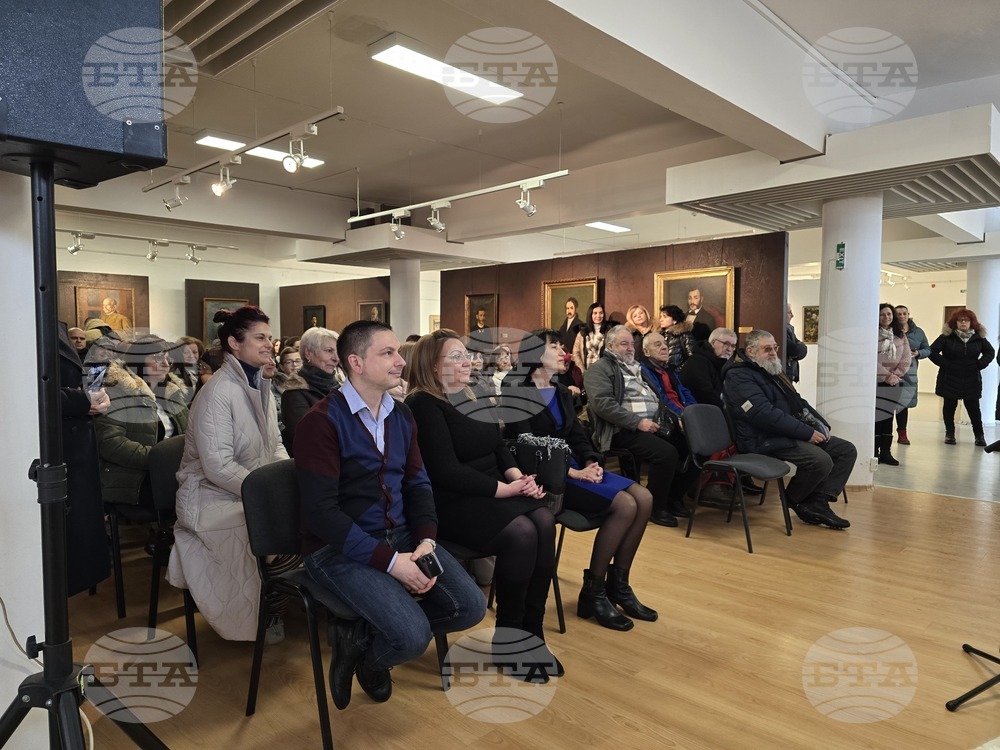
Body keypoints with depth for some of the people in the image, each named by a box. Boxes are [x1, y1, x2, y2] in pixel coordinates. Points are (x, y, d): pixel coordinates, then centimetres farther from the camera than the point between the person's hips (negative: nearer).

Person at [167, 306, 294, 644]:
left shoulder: (260, 387, 9)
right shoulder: (217, 393, -18)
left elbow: (275, 446, 12)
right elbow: (219, 467, -23)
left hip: (253, 491, 8)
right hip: (214, 498, -8)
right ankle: (266, 616, 1)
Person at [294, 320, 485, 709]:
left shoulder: (401, 415, 8)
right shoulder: (321, 421, -14)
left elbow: (417, 483, 10)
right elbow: (321, 512, -19)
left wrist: (427, 539, -9)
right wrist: (389, 561, -22)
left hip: (400, 535, 7)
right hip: (339, 549, -7)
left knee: (471, 607, -6)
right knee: (413, 635, -23)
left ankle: (363, 632, 12)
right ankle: (359, 650, 12)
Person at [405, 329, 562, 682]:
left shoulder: (474, 398, 16)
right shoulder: (424, 405, -9)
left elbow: (500, 447, 15)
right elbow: (445, 470, -17)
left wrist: (518, 476, -6)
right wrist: (502, 488, -18)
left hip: (493, 492, 7)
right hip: (452, 503, -7)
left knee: (544, 521, -20)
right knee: (521, 533, -29)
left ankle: (532, 631, -9)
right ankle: (507, 642, -9)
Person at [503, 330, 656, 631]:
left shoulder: (562, 393, 18)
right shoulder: (517, 394, -7)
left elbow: (578, 436, 13)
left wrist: (591, 463, -8)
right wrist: (571, 472, -20)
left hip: (573, 466, 8)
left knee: (643, 498, -11)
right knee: (624, 505, -22)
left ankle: (618, 585, 2)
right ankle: (593, 593, -8)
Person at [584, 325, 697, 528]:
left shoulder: (636, 367, 26)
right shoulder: (600, 369, -1)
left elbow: (657, 398, 30)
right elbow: (603, 404, -16)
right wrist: (638, 422, -20)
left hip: (653, 424, 8)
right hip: (624, 430, -8)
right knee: (667, 453, -28)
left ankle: (674, 497, 9)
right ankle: (655, 507, -8)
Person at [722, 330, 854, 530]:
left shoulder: (773, 371, 20)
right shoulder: (739, 376, -12)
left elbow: (797, 401, 25)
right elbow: (765, 414, -23)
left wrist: (820, 424, 7)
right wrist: (807, 432, -20)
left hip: (791, 433, 10)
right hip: (764, 440, -10)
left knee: (847, 450, 1)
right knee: (821, 460, -27)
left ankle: (817, 502, -8)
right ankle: (793, 499, 1)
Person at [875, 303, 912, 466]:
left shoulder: (900, 335, 10)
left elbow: (906, 358, 5)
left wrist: (896, 374, -8)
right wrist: (886, 375, -15)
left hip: (895, 382, 4)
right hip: (876, 381, -4)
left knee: (889, 416, 7)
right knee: (877, 416, -3)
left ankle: (886, 452, 11)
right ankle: (874, 452, 2)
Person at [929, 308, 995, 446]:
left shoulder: (979, 337, 3)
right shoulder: (947, 336, -6)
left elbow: (990, 352, 13)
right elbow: (932, 351, -9)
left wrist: (980, 365, -2)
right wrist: (945, 364, -15)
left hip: (971, 380, 2)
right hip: (950, 379, -2)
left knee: (973, 407, 5)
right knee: (949, 406, 8)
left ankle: (979, 435, 17)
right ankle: (950, 434, 19)